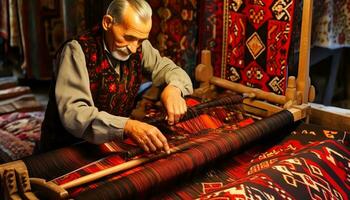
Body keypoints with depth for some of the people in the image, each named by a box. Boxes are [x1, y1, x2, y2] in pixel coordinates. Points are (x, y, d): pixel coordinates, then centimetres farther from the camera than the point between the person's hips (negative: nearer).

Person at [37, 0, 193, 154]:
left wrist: (173, 87, -14)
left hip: (112, 144, 6)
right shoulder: (78, 51, -18)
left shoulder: (138, 47, -3)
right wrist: (127, 126, -41)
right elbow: (72, 113, -28)